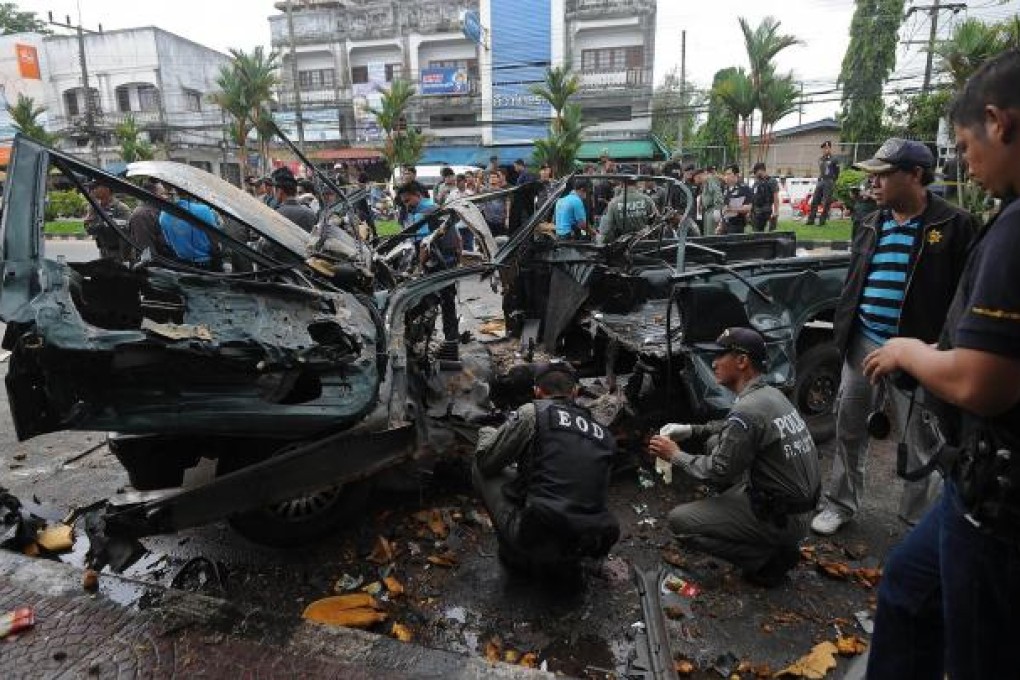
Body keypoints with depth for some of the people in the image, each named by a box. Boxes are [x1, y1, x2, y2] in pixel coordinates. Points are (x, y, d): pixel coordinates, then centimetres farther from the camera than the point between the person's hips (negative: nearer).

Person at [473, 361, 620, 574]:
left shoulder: (532, 412, -3)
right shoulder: (604, 434, 12)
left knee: (480, 469, 12)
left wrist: (487, 432, 27)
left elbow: (485, 461, 3)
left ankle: (516, 553, 13)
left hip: (537, 542, -6)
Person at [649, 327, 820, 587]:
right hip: (800, 503, 9)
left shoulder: (747, 409, -25)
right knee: (716, 443, 17)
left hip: (783, 519, -9)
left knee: (679, 521, -6)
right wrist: (690, 429, 9)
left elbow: (719, 473, -17)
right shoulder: (771, 394, 4)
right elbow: (730, 427, 22)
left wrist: (675, 455, -4)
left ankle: (768, 557, 0)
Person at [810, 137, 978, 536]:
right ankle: (841, 504, 29)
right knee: (848, 429, 13)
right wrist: (842, 331, 11)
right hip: (862, 345, 5)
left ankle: (919, 522, 25)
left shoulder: (954, 225, -6)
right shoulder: (872, 224, 10)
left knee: (919, 441, 8)